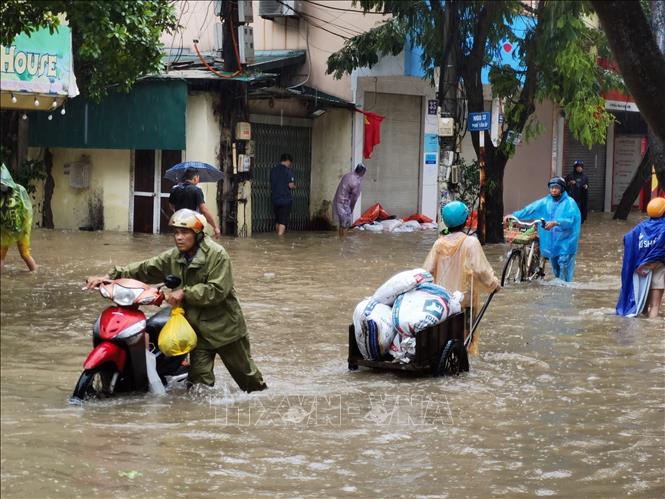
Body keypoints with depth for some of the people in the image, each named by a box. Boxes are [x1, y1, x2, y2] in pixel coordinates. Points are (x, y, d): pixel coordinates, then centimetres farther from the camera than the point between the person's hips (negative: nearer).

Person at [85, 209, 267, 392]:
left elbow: (218, 290, -24)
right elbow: (144, 270, 0)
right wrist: (111, 276, -11)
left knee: (244, 371, 12)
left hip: (224, 326, -4)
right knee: (199, 378, -1)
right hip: (198, 327, 4)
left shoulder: (217, 255, -17)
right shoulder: (173, 257, 2)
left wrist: (185, 293, -27)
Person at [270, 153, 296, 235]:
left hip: (275, 198, 6)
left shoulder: (273, 170, 9)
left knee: (277, 220, 17)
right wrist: (294, 186, 6)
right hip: (285, 198, -6)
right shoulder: (287, 170, -10)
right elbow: (290, 185, -15)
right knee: (283, 221, -5)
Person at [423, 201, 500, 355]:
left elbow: (428, 270, 1)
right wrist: (494, 284, 1)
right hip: (465, 300, -4)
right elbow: (481, 269, -15)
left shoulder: (440, 243, -2)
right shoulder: (470, 243, -13)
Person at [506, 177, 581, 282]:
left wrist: (555, 223, -37)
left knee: (564, 273, -8)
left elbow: (570, 219, -23)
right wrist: (513, 215, -5)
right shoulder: (546, 202, 8)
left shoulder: (569, 203, -8)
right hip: (551, 243, 6)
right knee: (556, 272, 15)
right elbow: (530, 209, 3)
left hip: (565, 243, -6)